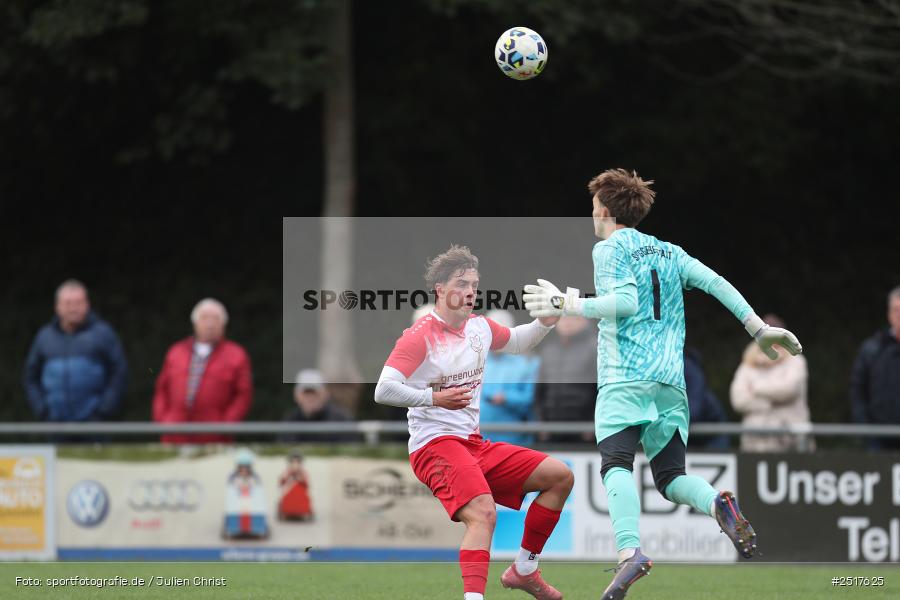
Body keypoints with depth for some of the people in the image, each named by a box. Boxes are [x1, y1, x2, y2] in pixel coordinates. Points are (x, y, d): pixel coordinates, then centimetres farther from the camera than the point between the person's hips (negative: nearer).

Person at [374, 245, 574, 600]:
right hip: (434, 445, -9)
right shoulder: (420, 336, -11)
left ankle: (524, 571, 14)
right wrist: (435, 398, -26)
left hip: (474, 443, 9)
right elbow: (383, 390, -19)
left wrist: (546, 321, 14)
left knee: (560, 476, 7)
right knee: (483, 513, -33)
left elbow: (517, 342, 33)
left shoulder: (479, 327, 11)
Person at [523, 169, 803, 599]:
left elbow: (625, 302, -11)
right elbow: (716, 283, 13)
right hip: (671, 381, 6)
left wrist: (566, 305, -7)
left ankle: (630, 551, -41)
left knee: (616, 464, -18)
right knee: (670, 476, 8)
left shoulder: (609, 249, 4)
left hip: (624, 377, -6)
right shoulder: (668, 252, 23)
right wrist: (759, 329, 13)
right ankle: (718, 504, -26)